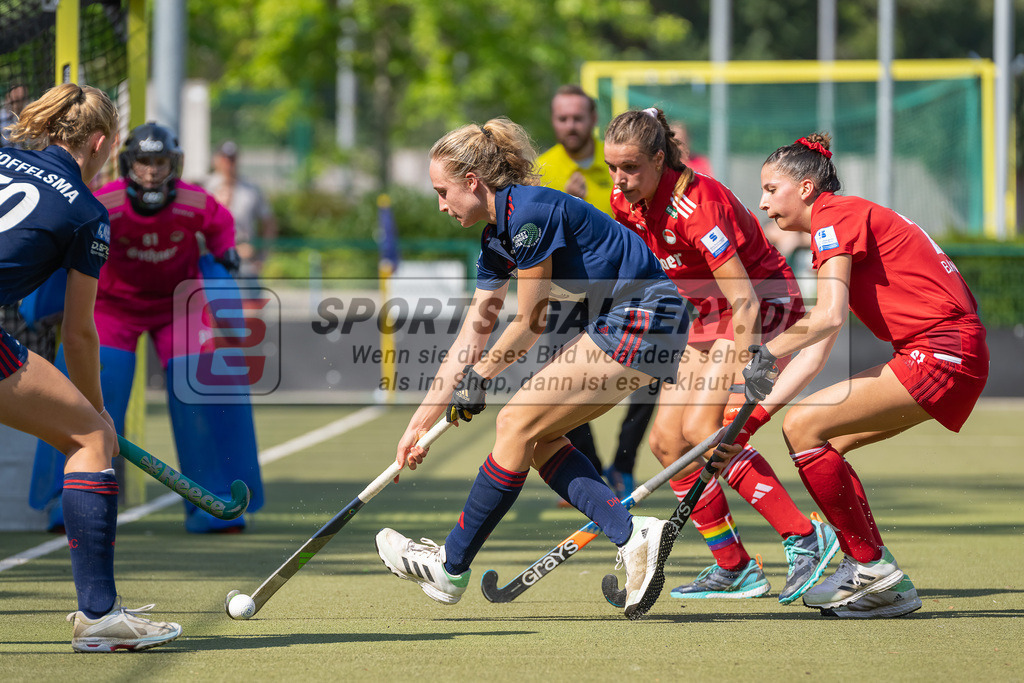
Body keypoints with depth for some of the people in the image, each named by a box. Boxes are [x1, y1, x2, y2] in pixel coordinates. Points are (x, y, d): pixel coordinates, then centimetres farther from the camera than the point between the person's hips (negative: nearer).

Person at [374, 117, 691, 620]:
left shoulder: (530, 211, -16)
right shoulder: (497, 238, 13)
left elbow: (530, 324, -11)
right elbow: (471, 337, 17)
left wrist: (480, 376, 4)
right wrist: (420, 424, 17)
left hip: (642, 319, -10)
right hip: (619, 325, 10)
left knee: (518, 424, -7)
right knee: (533, 435, 6)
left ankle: (451, 567, 2)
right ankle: (632, 535, -4)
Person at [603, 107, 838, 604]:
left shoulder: (698, 204, -29)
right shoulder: (625, 202, -6)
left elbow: (745, 301, -33)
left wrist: (743, 379, -39)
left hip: (767, 306, -8)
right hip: (710, 316, 8)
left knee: (701, 427, -22)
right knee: (666, 439, -1)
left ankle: (805, 538, -17)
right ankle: (733, 569, 5)